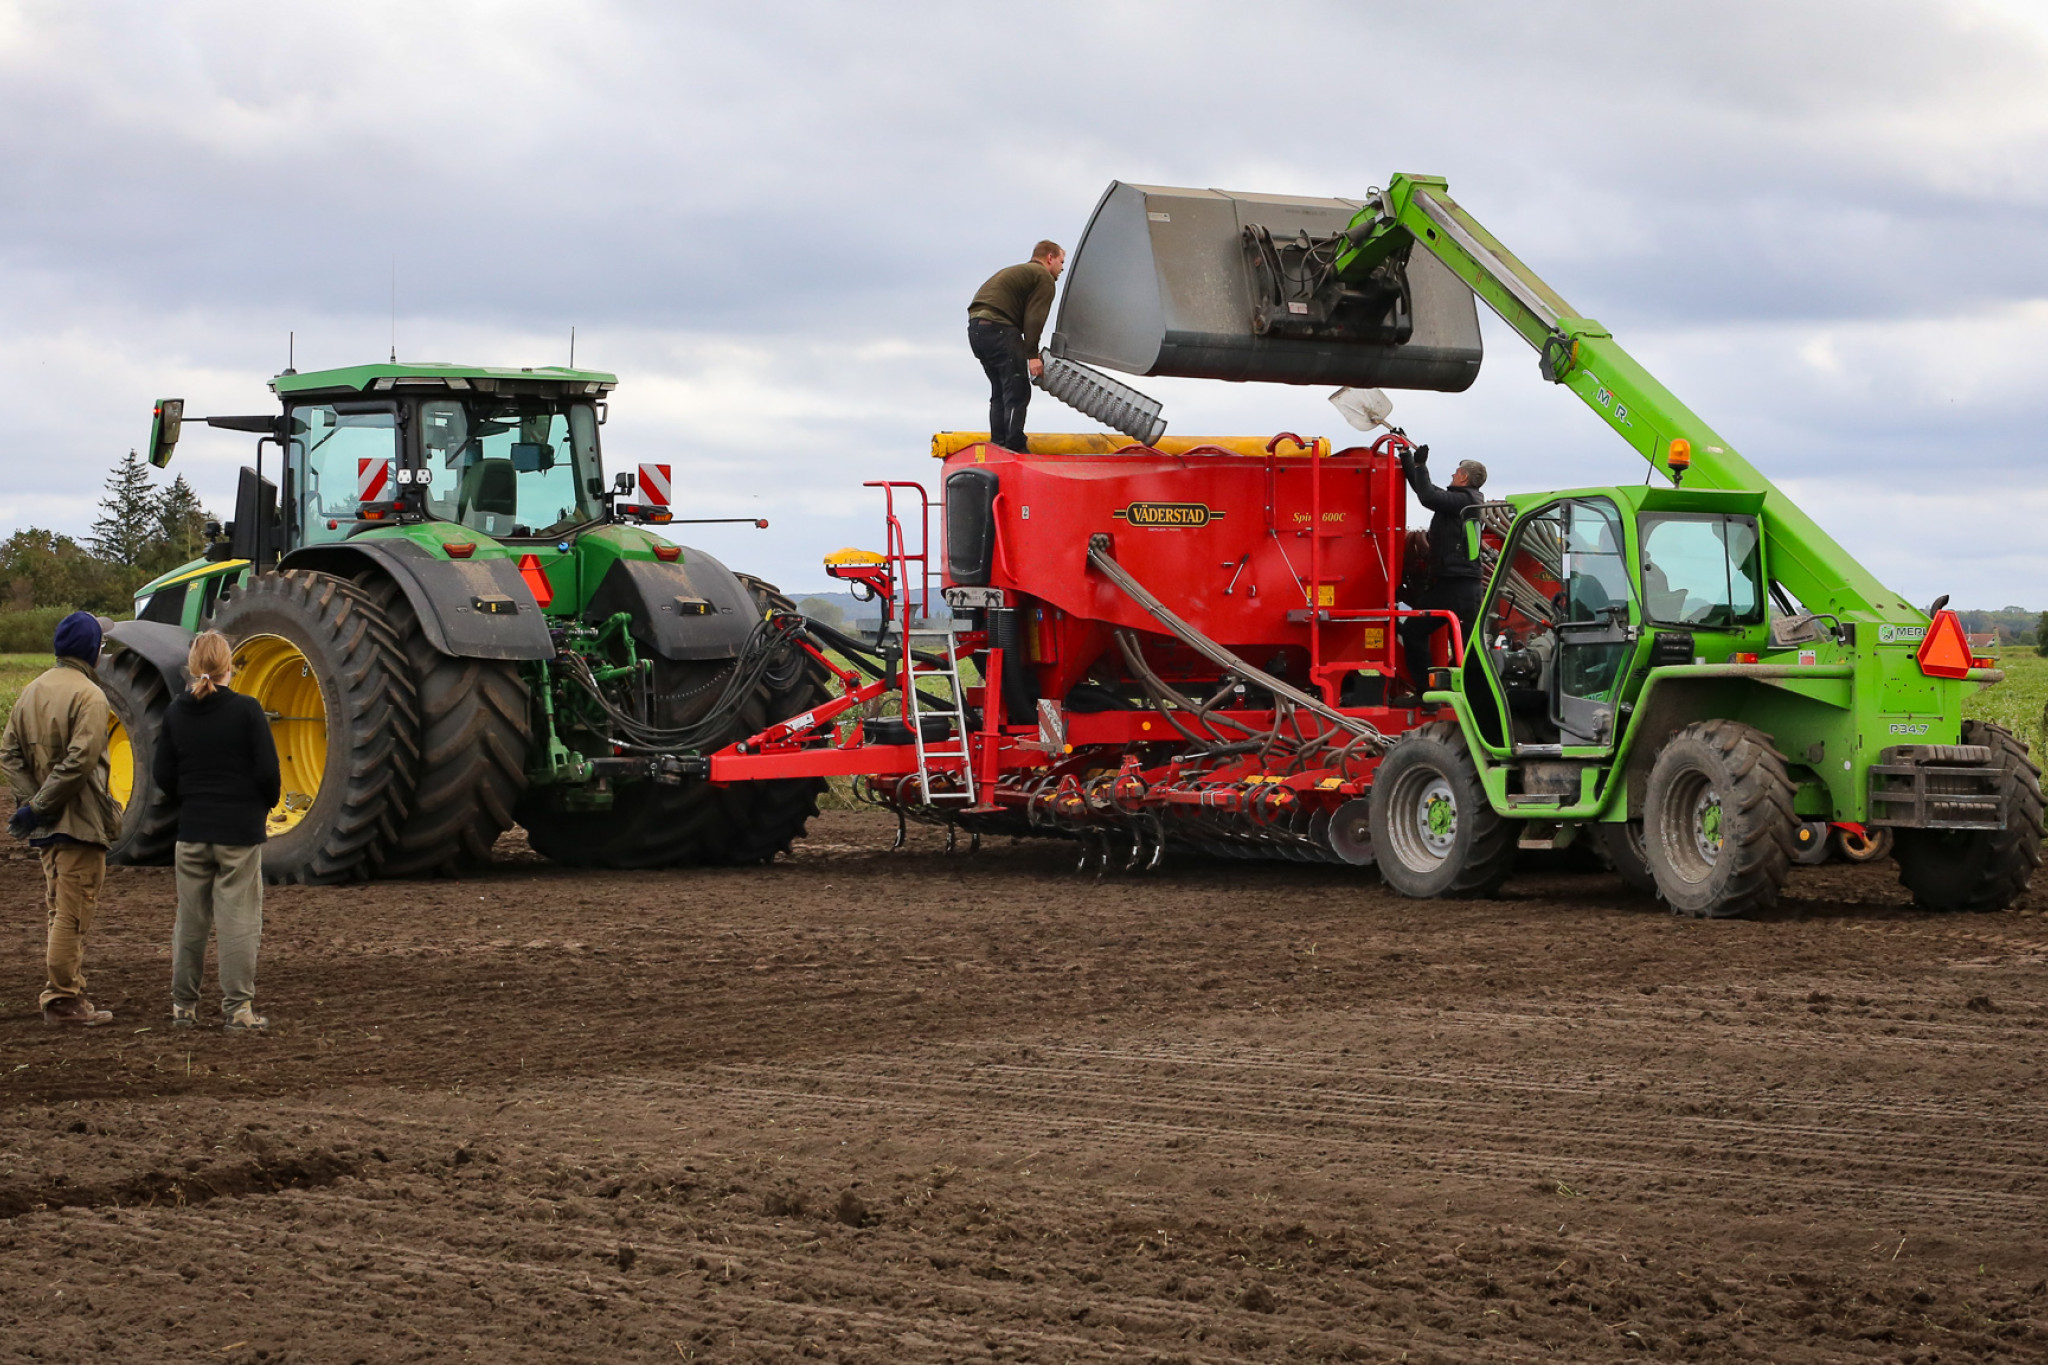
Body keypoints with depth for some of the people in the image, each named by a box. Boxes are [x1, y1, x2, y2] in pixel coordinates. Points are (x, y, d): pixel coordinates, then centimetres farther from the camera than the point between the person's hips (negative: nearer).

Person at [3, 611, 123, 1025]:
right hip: (80, 820, -8)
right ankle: (64, 999, -1)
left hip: (48, 822, 8)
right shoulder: (89, 696, -14)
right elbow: (80, 760, -23)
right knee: (74, 912, -3)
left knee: (59, 910, 16)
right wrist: (39, 807, -18)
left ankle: (66, 993, 22)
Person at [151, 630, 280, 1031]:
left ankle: (183, 1005, 17)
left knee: (190, 920, 12)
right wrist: (267, 803, 9)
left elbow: (162, 774, 4)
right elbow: (267, 771, -11)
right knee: (239, 920, 1)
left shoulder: (176, 713, 1)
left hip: (192, 832, 4)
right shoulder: (246, 710, -11)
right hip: (240, 832, -4)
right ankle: (237, 1008, 0)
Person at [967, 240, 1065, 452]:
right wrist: (1032, 355, -14)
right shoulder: (1043, 278, 2)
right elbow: (1033, 319, -10)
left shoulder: (1015, 272, 32)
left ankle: (997, 445, 18)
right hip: (998, 328, -9)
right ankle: (1015, 448, -15)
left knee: (1000, 391, 18)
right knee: (1017, 392, -8)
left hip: (975, 327, 9)